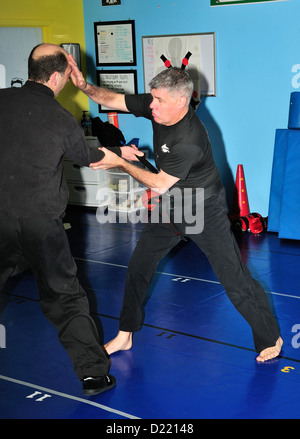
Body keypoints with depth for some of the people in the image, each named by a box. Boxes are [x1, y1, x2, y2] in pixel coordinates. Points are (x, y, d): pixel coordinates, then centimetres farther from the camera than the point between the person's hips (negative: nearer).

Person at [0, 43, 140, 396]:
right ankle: (93, 373, 15)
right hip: (42, 224, -1)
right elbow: (87, 157, 13)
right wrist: (119, 152, 30)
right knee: (65, 297, 10)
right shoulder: (62, 120, -5)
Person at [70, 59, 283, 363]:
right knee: (138, 266, 11)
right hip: (170, 206, 8)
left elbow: (159, 184, -27)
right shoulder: (156, 106, -12)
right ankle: (125, 336, 27)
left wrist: (119, 162, -23)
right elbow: (113, 100, -3)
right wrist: (85, 86, -21)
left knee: (234, 279, -3)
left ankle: (270, 338, 16)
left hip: (204, 211, -8)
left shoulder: (189, 140, -34)